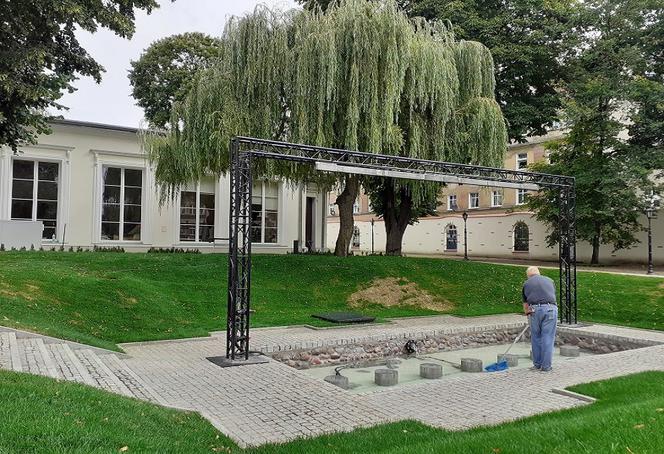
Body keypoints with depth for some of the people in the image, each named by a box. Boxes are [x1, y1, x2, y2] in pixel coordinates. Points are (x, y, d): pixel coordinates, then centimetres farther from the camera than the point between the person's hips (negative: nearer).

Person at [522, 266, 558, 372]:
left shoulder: (527, 283, 17)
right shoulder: (549, 280, 20)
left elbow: (525, 304, 21)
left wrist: (528, 313, 37)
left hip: (535, 310, 0)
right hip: (550, 308, 1)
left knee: (535, 338, 12)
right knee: (548, 338, 5)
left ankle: (537, 364, 19)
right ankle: (546, 366, 9)